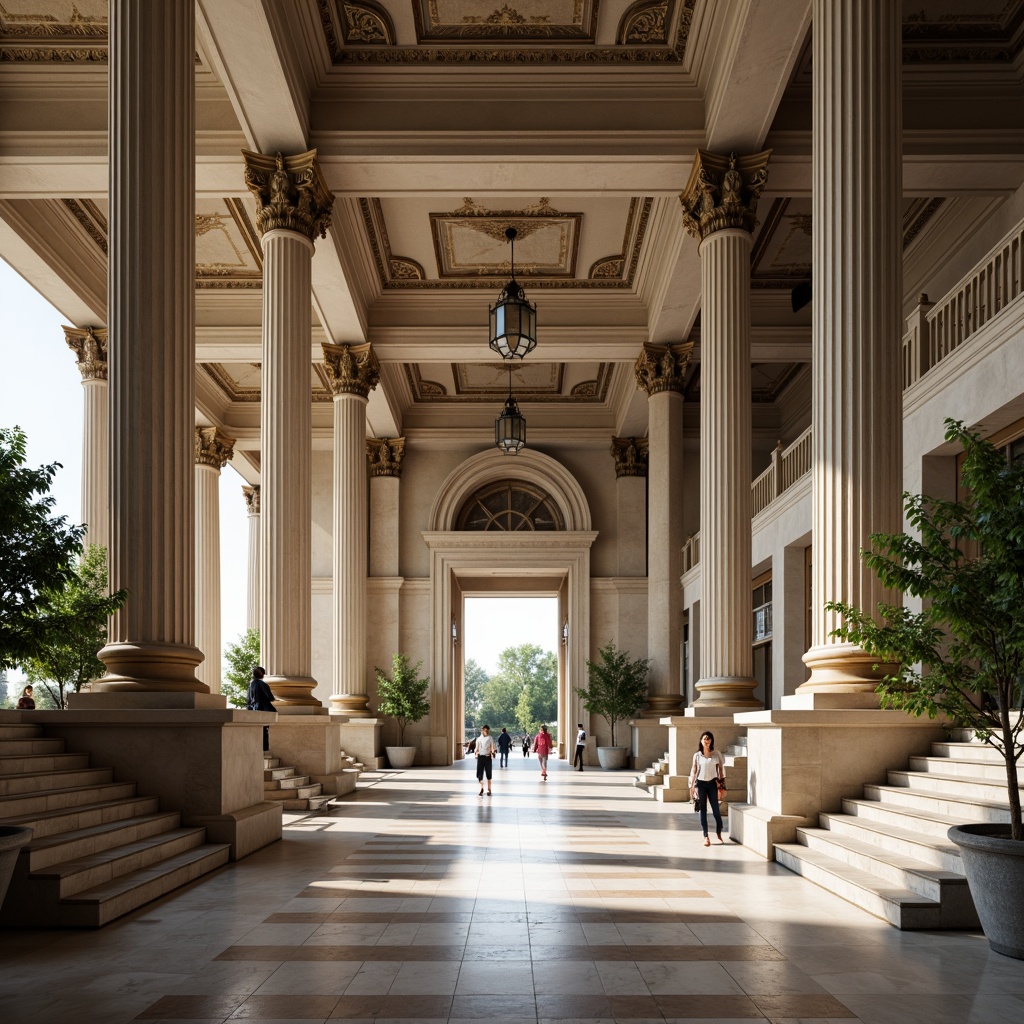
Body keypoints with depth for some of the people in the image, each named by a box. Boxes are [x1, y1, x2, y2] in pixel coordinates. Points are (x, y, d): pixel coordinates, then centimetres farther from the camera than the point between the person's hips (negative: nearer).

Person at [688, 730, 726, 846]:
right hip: (700, 783, 0)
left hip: (712, 783, 0)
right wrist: (692, 786, 1)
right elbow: (693, 771, 5)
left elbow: (721, 767, 7)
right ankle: (706, 837, 5)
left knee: (716, 810, -2)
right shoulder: (697, 755, 3)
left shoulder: (716, 754, 3)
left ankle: (719, 834, 14)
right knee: (703, 810, 2)